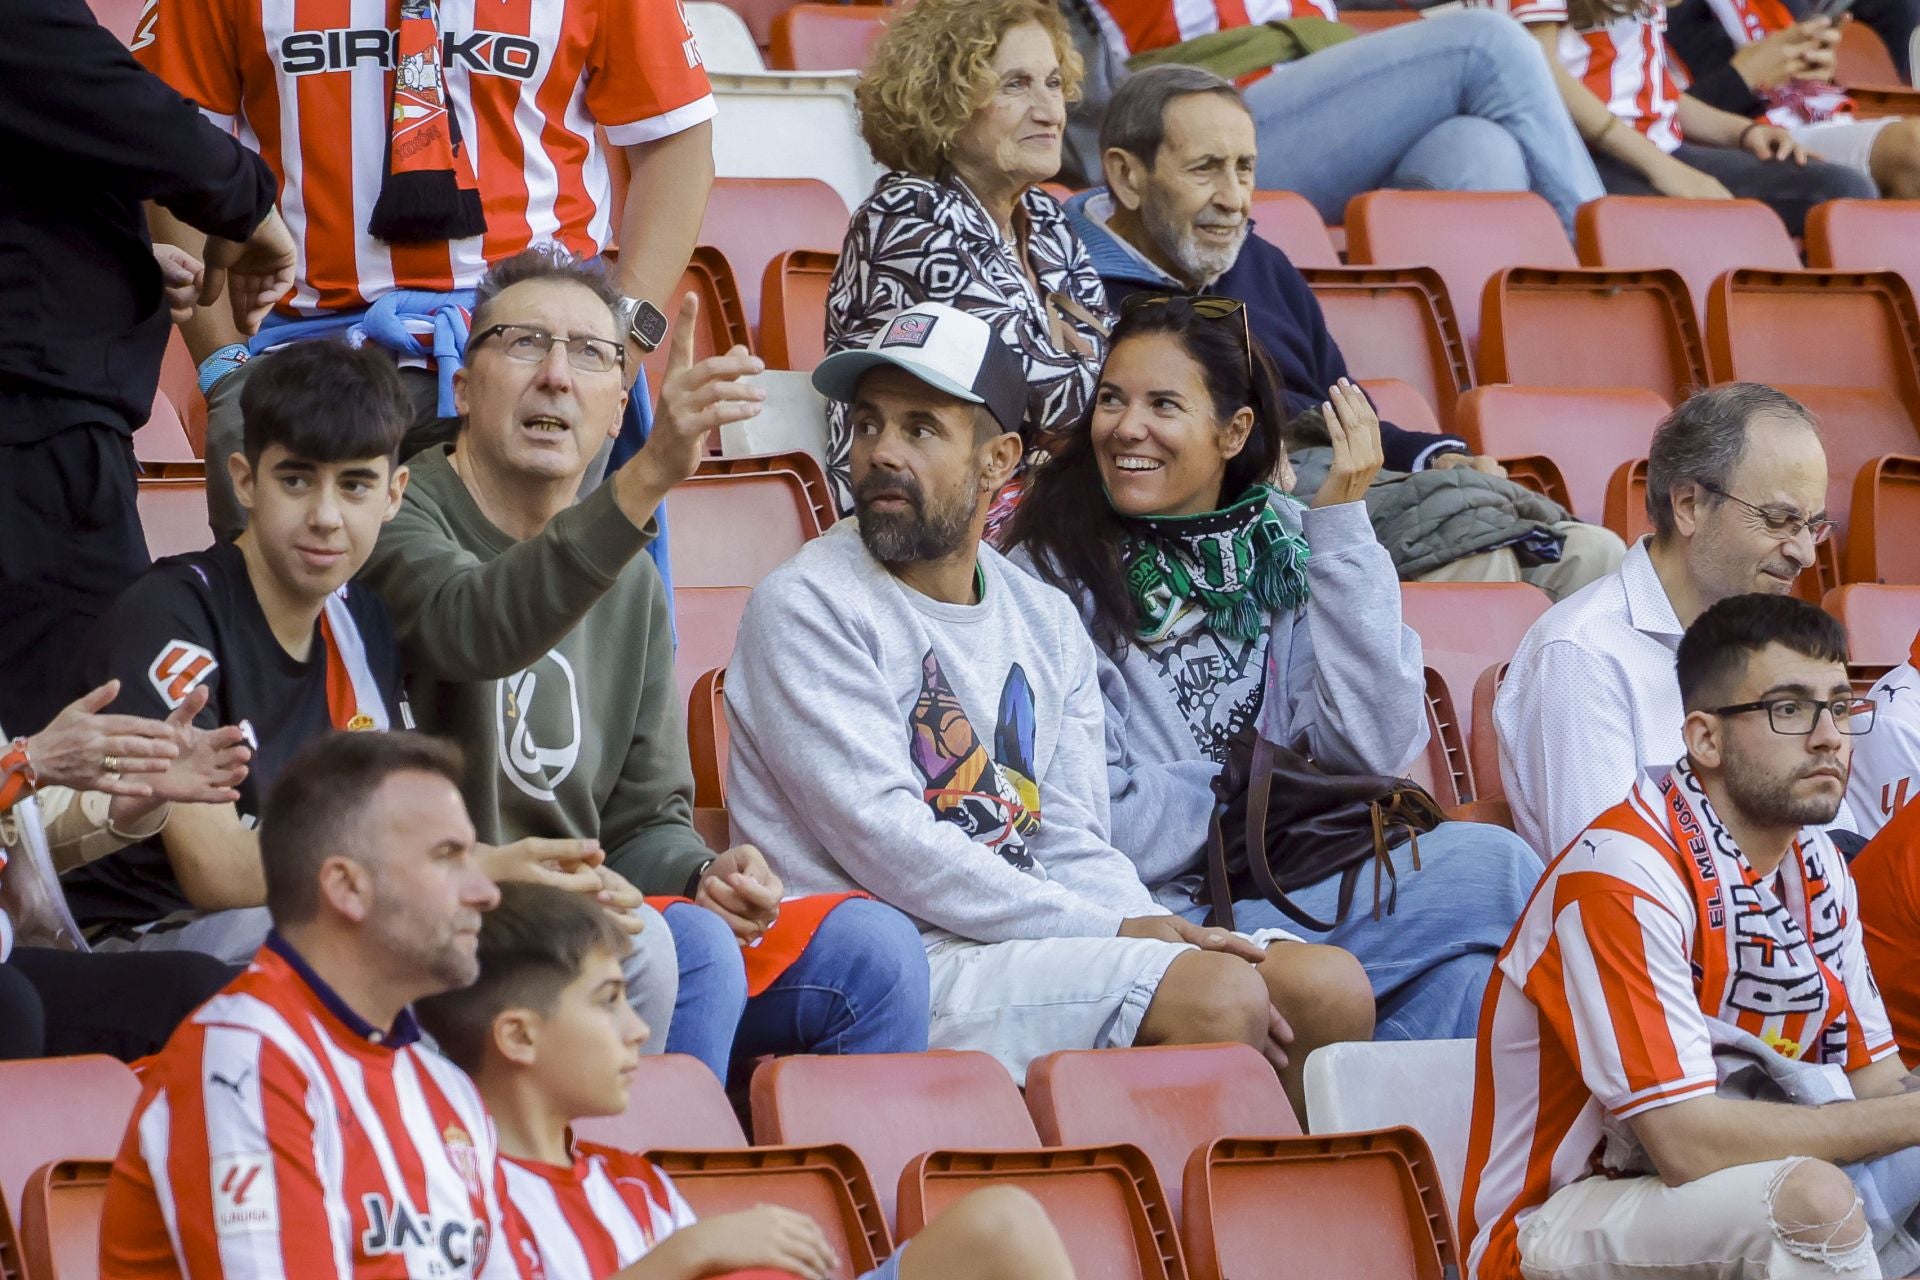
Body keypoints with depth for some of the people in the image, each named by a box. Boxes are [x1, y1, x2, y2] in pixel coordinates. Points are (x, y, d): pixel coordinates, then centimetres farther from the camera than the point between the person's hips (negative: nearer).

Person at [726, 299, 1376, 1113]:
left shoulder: (1046, 621, 17)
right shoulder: (806, 607, -5)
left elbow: (1071, 845, 14)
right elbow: (888, 848, -14)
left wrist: (1154, 928, -10)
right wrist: (1121, 937, -15)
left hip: (1020, 941, 7)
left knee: (1328, 991, -9)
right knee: (1219, 999, -24)